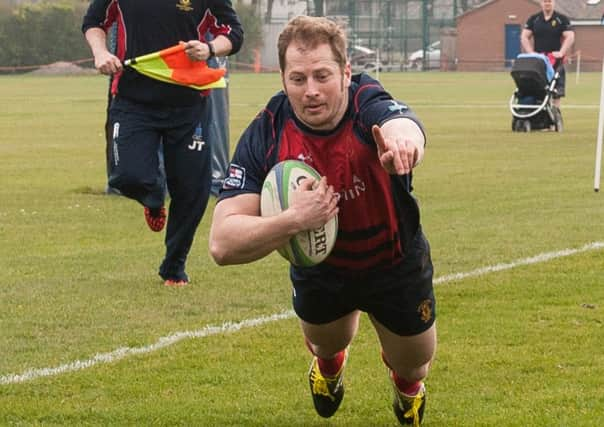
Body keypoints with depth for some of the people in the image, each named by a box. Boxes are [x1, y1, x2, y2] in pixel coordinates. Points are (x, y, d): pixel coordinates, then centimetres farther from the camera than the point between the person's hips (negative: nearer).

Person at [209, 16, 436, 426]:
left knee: (412, 362, 15)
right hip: (319, 266, 2)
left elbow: (404, 126, -62)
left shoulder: (368, 104, -35)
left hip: (396, 264, -1)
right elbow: (222, 244, -34)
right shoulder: (265, 135, -29)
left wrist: (402, 141, -87)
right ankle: (330, 363, 66)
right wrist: (292, 220, -51)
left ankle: (408, 383, 55)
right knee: (325, 342, 26)